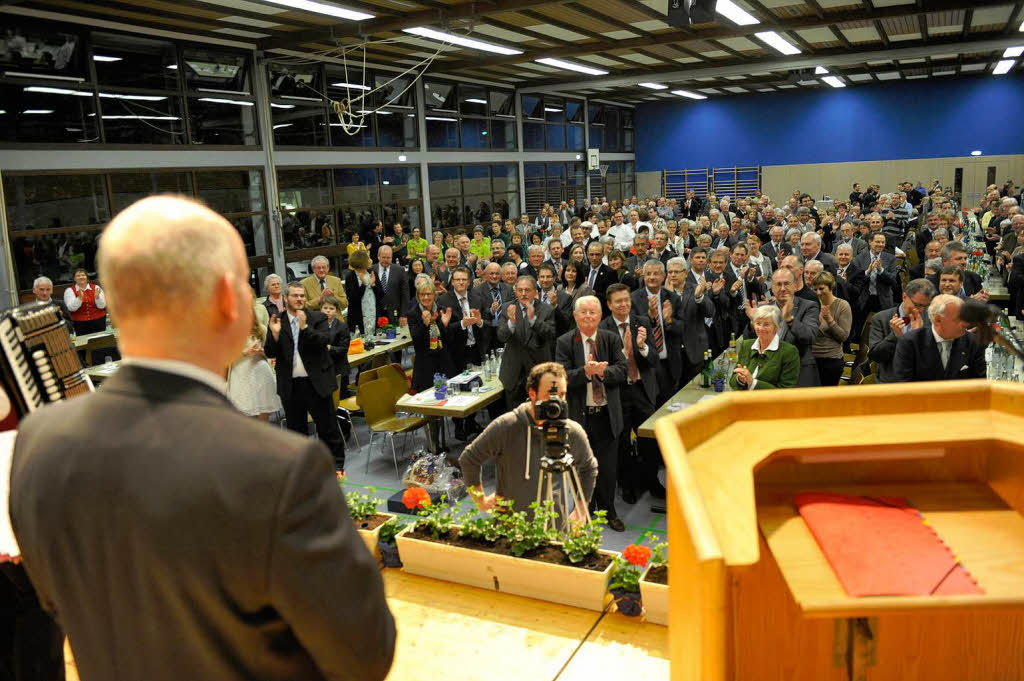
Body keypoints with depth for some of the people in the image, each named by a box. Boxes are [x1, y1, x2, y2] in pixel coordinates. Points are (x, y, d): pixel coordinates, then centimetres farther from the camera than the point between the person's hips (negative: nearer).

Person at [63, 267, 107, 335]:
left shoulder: (96, 288, 5)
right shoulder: (69, 290, 3)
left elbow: (102, 306, -1)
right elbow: (71, 308, -10)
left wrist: (97, 297, -20)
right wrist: (80, 297, -24)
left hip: (98, 321, 1)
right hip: (80, 324, -1)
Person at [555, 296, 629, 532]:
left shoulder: (612, 339, 2)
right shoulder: (564, 342, -4)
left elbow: (623, 370, -6)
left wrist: (602, 371, -24)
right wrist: (586, 371, -29)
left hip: (607, 415, 1)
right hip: (579, 415, -1)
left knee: (607, 467, 9)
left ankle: (608, 512, 28)